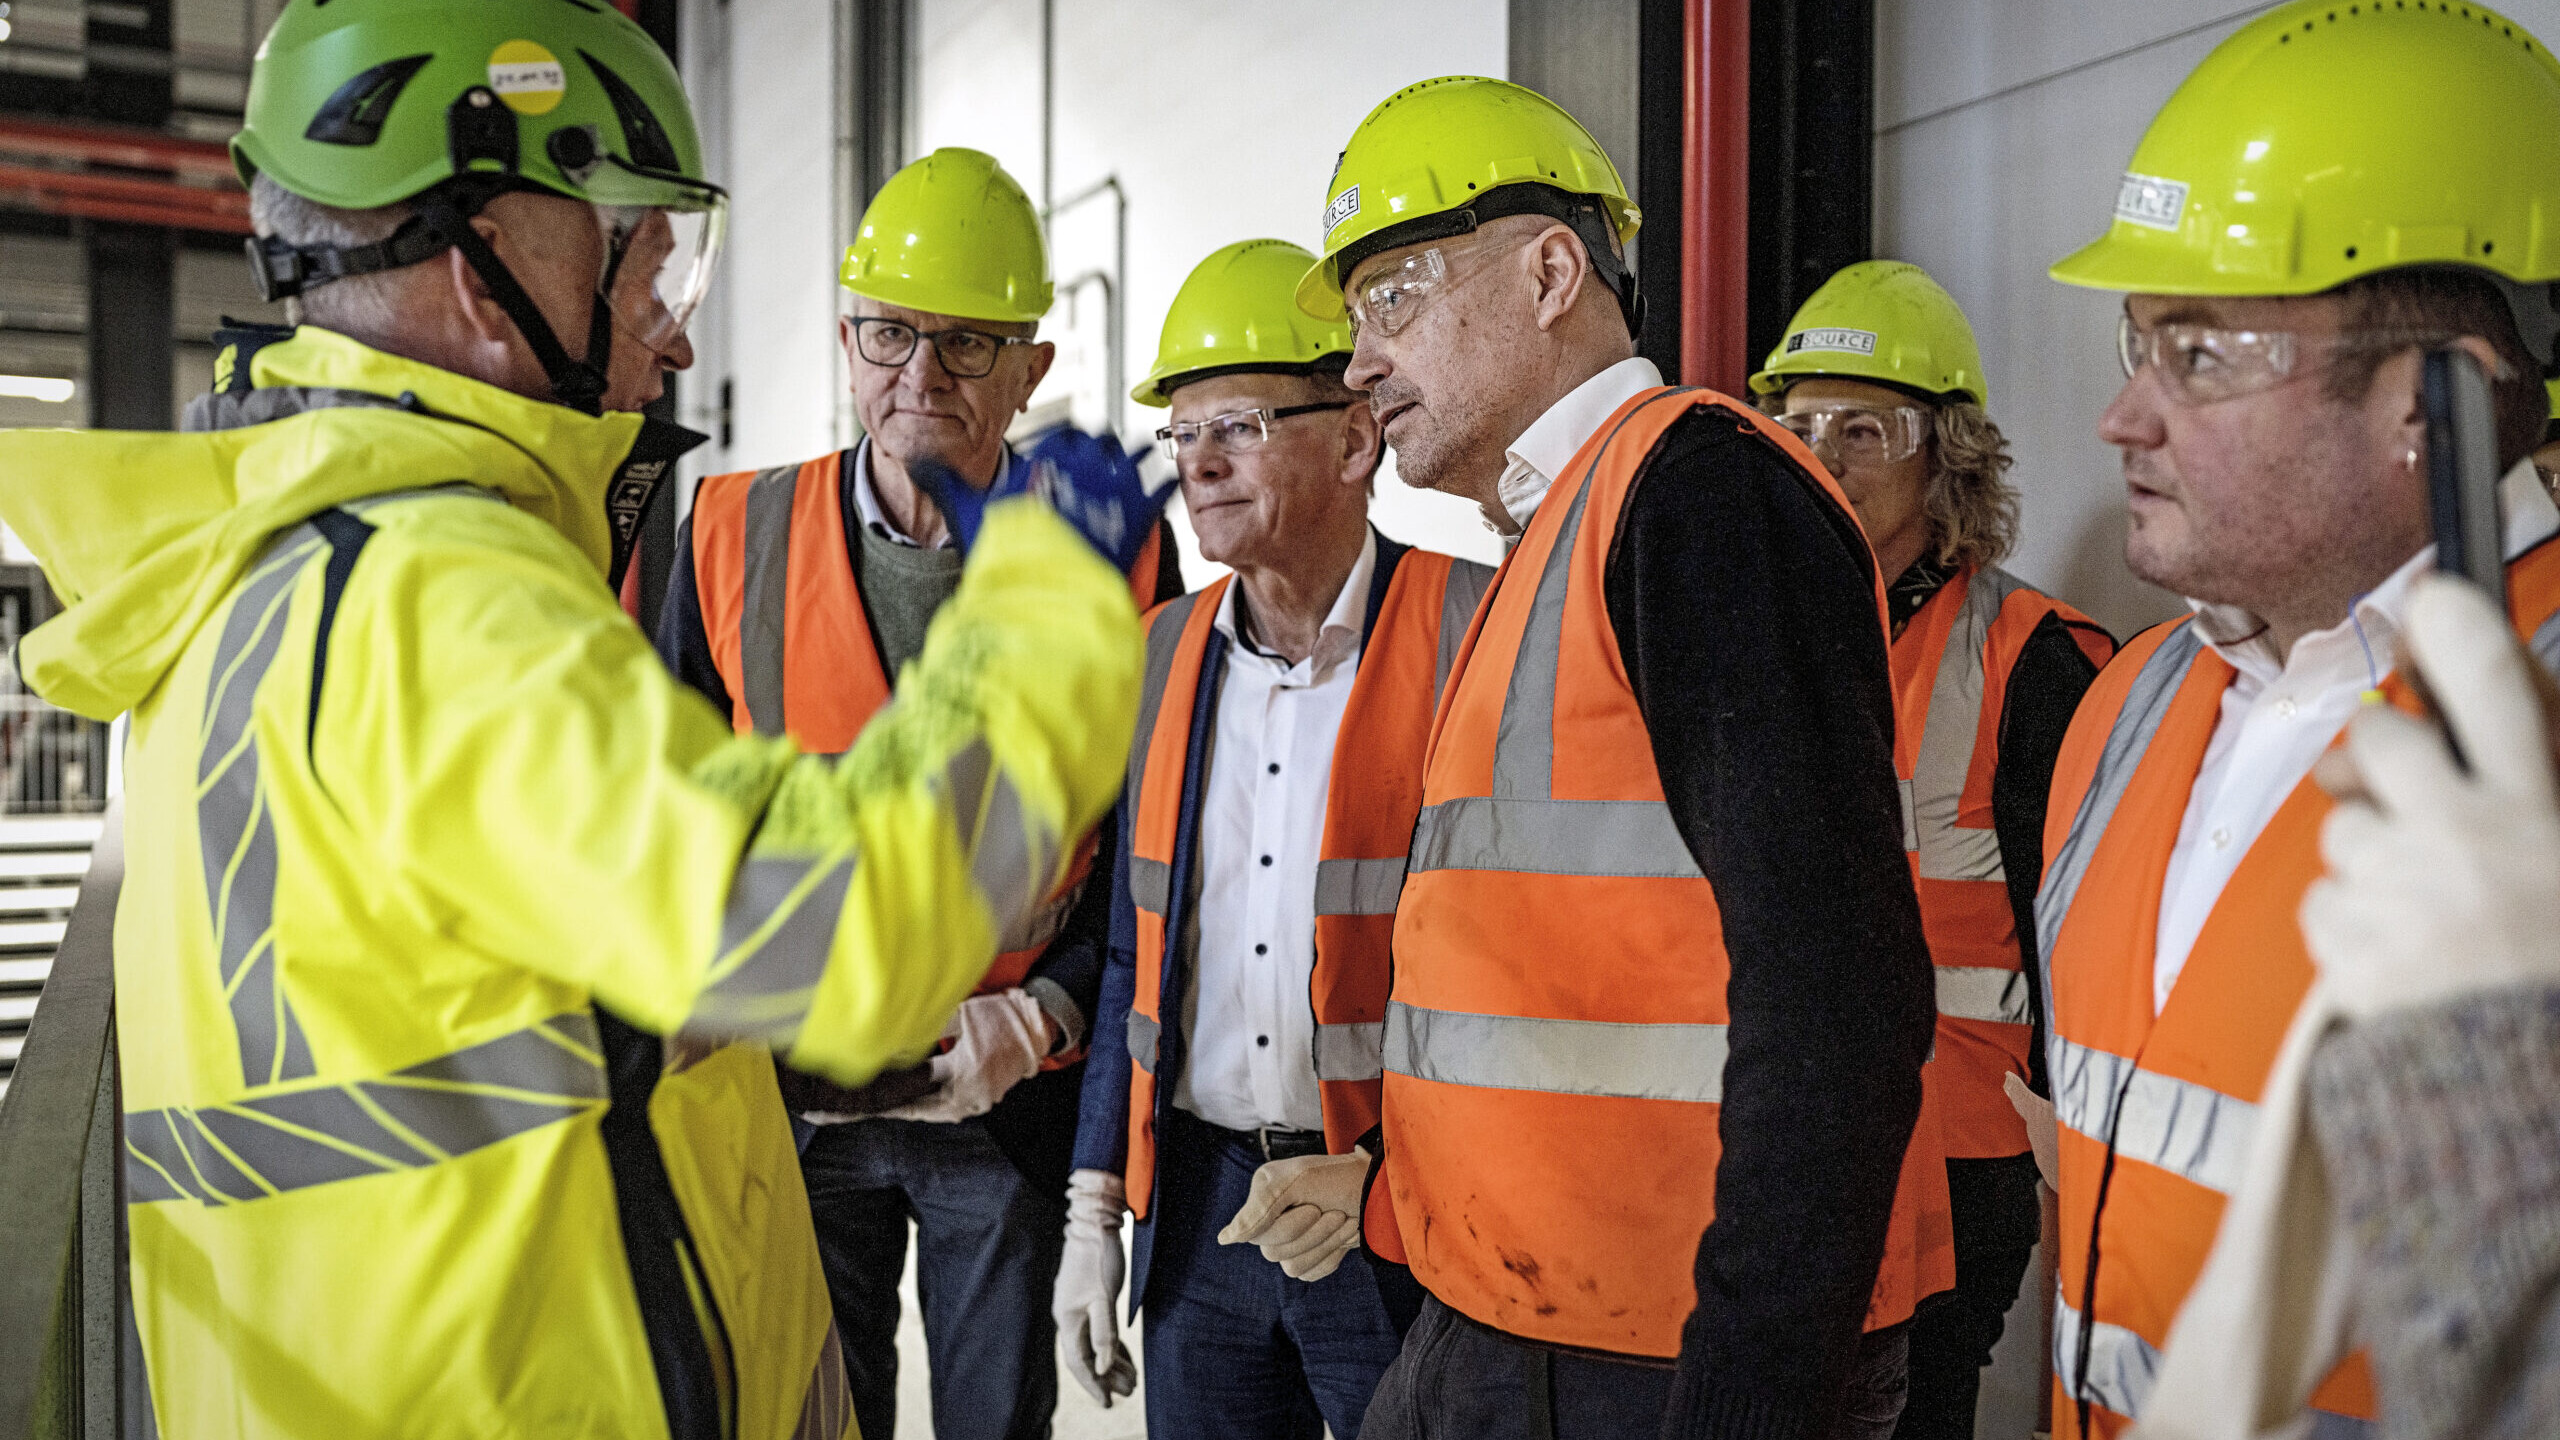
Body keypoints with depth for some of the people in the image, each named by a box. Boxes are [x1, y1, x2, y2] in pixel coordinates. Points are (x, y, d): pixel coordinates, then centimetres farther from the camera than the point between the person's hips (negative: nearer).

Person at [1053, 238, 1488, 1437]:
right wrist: (1094, 1210, 10)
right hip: (1201, 1206, 5)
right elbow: (1137, 950, 12)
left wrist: (1387, 1175, -16)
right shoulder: (1167, 651, 8)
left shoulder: (1472, 632, -11)